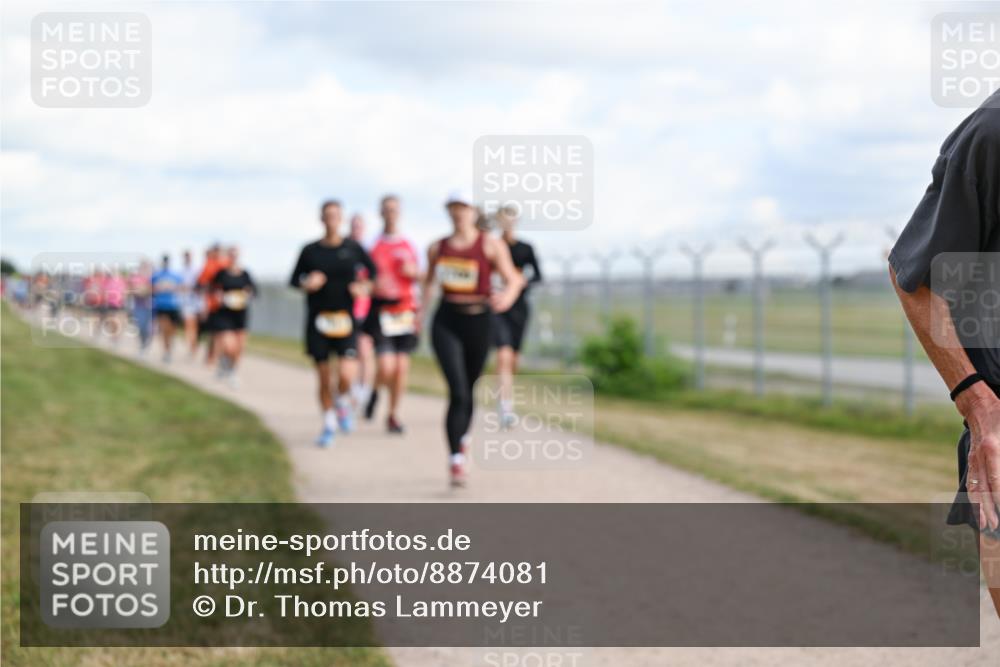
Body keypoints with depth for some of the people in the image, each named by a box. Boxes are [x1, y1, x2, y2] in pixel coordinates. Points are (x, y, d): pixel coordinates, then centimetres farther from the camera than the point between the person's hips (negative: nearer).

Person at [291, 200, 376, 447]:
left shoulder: (353, 248, 2)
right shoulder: (310, 250, 3)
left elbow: (374, 271, 12)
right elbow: (294, 280, 10)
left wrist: (365, 287, -7)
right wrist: (306, 284, -10)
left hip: (345, 320, -1)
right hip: (318, 320, 1)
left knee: (346, 374, -18)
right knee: (324, 379, 4)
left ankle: (343, 402, 15)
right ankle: (329, 423, 23)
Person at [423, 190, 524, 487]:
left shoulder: (491, 245, -2)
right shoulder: (438, 248, 7)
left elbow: (513, 278, -9)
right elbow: (429, 280, 22)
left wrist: (508, 295, -31)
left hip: (478, 320, 0)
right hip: (446, 321, 0)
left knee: (468, 389, 15)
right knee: (457, 391, -16)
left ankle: (462, 437, 46)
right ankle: (456, 461, -17)